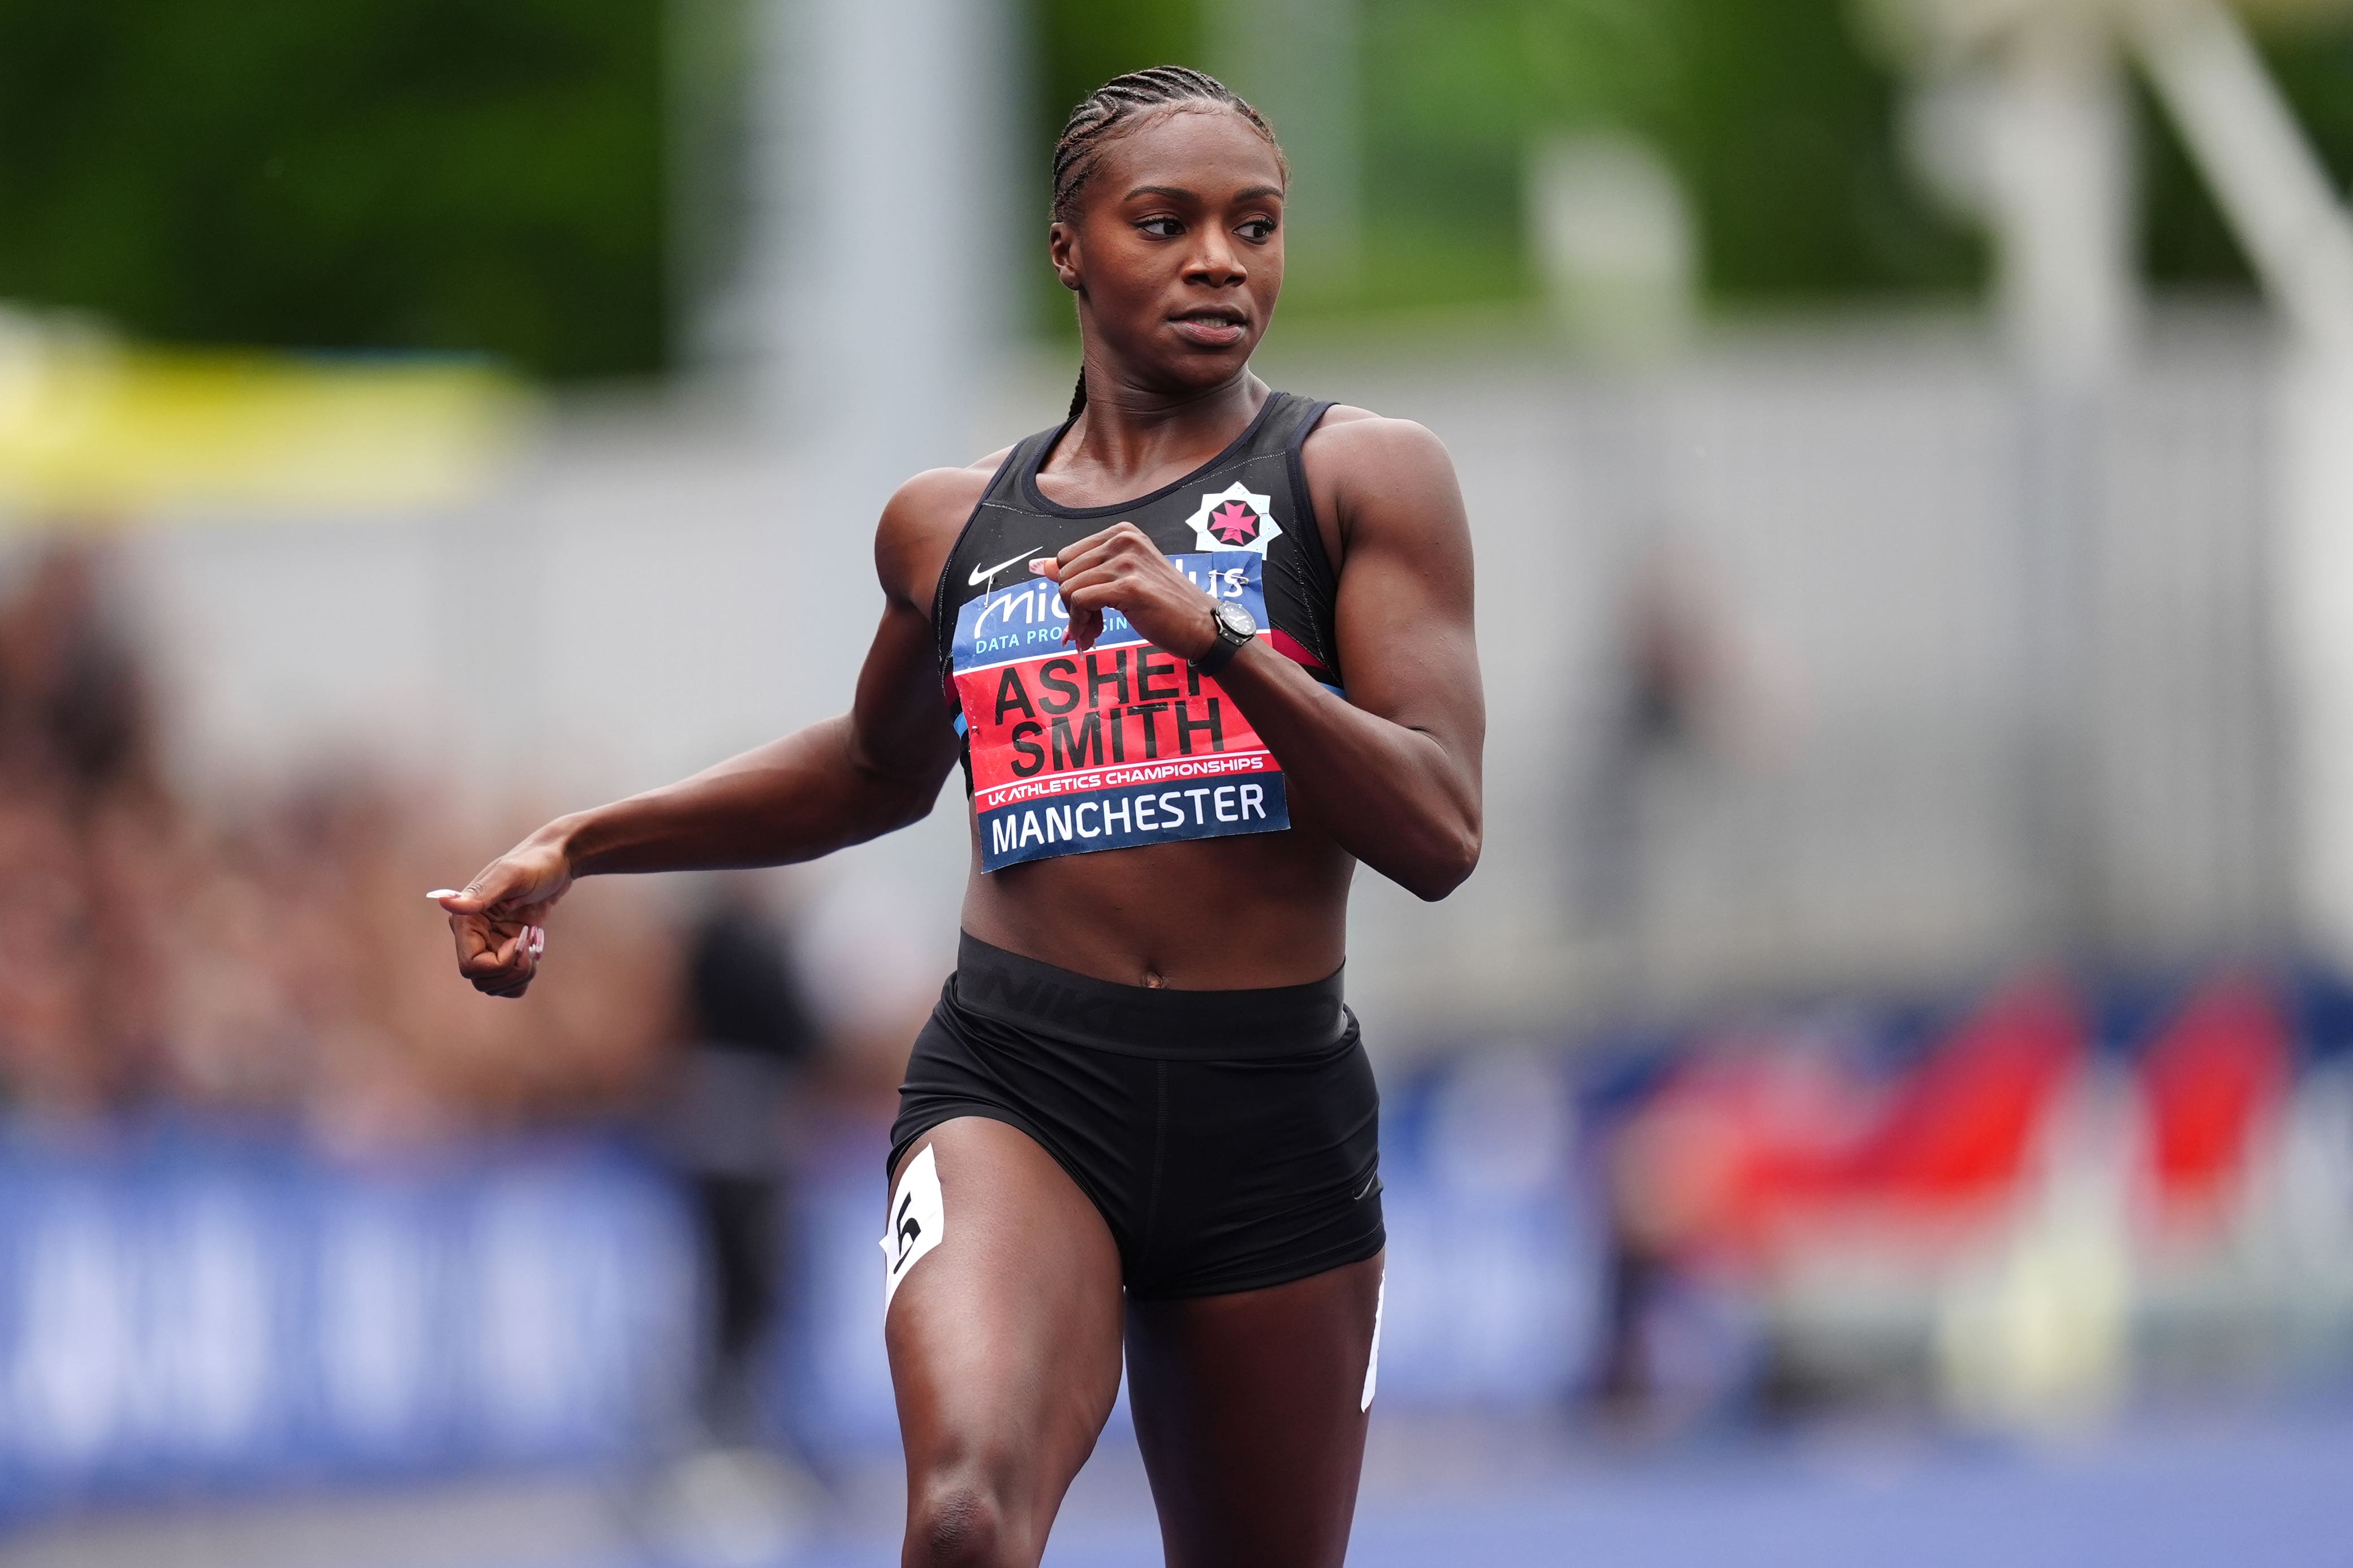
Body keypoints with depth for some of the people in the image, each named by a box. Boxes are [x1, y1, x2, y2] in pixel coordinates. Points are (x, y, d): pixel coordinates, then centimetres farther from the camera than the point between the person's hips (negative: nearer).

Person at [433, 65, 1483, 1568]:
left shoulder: (1363, 475, 1)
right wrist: (579, 848, 25)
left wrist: (1209, 631, -21)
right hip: (1018, 1087, 0)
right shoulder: (952, 525, 11)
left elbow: (1441, 834, -9)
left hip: (1276, 1118, 0)